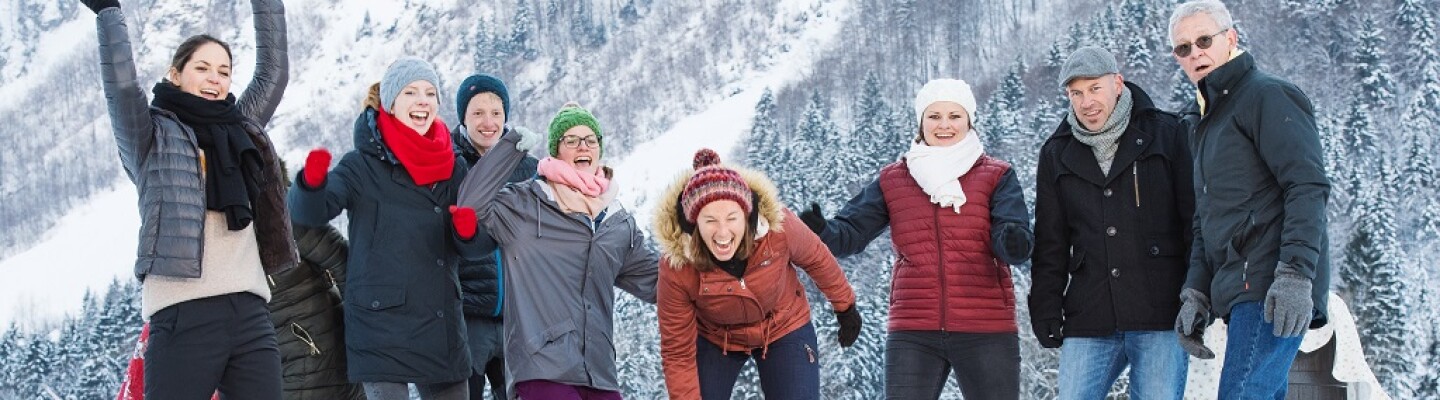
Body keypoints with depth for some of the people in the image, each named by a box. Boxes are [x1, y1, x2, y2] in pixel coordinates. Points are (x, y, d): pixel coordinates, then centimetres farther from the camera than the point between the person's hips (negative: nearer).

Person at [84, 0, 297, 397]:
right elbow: (121, 84, -9)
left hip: (250, 315, 5)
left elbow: (274, 70, 19)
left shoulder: (241, 129, 21)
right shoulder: (152, 136, 7)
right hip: (184, 318, -5)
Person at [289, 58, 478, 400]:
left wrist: (467, 232, -12)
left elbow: (465, 250, 11)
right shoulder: (363, 164, -3)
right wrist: (313, 182, -37)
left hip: (443, 329, 5)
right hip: (381, 327, -5)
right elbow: (307, 213, -16)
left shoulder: (452, 167, 10)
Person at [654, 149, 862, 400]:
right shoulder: (676, 267, -32)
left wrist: (845, 307, 8)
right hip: (714, 340, 0)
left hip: (784, 331, 1)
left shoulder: (776, 225, -31)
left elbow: (817, 258, -7)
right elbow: (678, 354, -21)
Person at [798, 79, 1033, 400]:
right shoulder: (892, 180, 9)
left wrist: (1013, 243, -34)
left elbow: (1014, 239, -9)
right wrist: (821, 231, -21)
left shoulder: (997, 177, 3)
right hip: (914, 334, 1)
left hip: (986, 333, -1)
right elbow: (851, 232, 2)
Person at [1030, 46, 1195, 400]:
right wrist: (1047, 312, 7)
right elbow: (1050, 243, 15)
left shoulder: (1166, 134, 4)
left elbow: (1195, 215, 2)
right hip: (1088, 321, 3)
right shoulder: (1057, 154, 13)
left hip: (1160, 317, -3)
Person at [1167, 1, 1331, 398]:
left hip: (1272, 291, -9)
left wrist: (1296, 274, -23)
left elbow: (1308, 186, -14)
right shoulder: (1205, 120, 25)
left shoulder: (1268, 95, -3)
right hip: (1241, 291, 9)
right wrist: (1196, 293, 15)